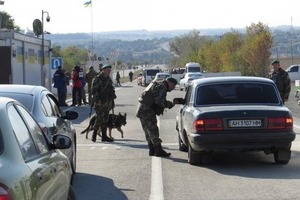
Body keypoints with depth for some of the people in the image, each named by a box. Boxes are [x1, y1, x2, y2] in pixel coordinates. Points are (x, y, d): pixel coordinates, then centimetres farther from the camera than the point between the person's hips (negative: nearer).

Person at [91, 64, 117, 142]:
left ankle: (104, 136, 11)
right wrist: (97, 100, -23)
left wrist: (112, 101, 20)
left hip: (107, 103, 7)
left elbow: (112, 90, 23)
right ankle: (94, 134, 4)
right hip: (99, 103, -7)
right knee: (100, 118, -11)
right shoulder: (97, 79, -8)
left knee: (105, 119, 8)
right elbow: (94, 90, -14)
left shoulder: (109, 79, 15)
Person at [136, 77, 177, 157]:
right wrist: (170, 104, -6)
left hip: (141, 110, 11)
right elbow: (160, 101, -21)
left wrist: (168, 103, 11)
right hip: (147, 111, -11)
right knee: (153, 131, -6)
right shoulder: (161, 87, -11)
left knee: (148, 132, 14)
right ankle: (159, 151, -3)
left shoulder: (156, 85, 22)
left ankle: (152, 150, 20)